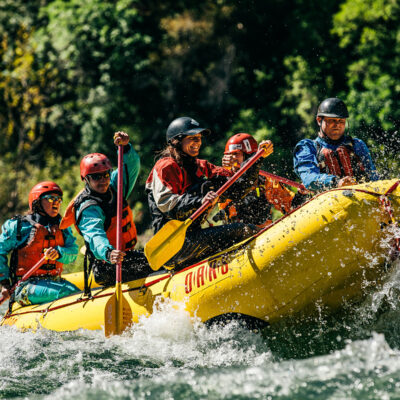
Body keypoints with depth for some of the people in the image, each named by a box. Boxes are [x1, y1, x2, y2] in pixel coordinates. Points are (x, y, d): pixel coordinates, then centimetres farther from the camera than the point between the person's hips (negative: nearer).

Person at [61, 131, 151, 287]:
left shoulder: (113, 188, 8)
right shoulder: (88, 209, -16)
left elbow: (132, 165, 7)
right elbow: (95, 236, -34)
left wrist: (125, 146, -15)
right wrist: (108, 253, -55)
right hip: (106, 268, -9)